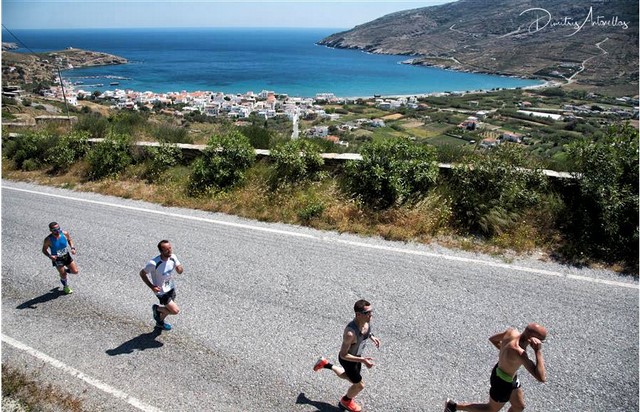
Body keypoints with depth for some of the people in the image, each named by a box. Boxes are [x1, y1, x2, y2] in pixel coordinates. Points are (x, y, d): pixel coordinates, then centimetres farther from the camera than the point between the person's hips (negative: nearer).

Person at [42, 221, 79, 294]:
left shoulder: (65, 233, -17)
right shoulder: (48, 240, -25)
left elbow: (69, 240, 5)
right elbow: (44, 250, -11)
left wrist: (72, 248, -11)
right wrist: (50, 256, -29)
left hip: (67, 256, 3)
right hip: (57, 259, -3)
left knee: (75, 271, 5)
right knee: (63, 275, 9)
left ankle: (66, 270, 39)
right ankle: (65, 287, 39)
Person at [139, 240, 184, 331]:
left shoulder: (173, 257, -15)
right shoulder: (153, 263, -32)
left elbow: (179, 272, -3)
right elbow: (142, 273, -16)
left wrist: (180, 268, -28)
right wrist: (151, 286, -23)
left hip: (171, 287, 6)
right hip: (161, 291, -6)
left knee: (169, 308, 23)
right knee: (175, 310, -7)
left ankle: (160, 322, 53)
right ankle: (157, 309, 20)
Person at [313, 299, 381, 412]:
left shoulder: (367, 321, -21)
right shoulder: (350, 333, -43)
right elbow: (343, 355, -31)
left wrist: (372, 337, -5)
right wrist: (362, 360, -37)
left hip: (357, 355, 7)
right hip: (347, 359, -7)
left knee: (349, 377, 31)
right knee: (359, 385, 14)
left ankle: (325, 364, 45)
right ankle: (346, 400, 47)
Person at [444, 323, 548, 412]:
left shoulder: (511, 331, -17)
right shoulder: (518, 352, -41)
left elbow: (492, 339, 3)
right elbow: (541, 378, -42)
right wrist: (538, 351, -43)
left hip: (499, 371, 8)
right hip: (503, 382, -8)